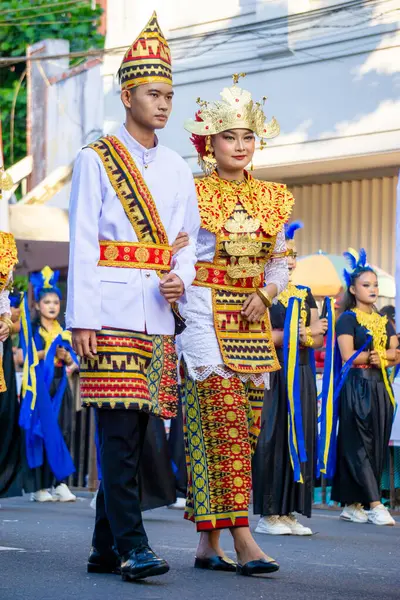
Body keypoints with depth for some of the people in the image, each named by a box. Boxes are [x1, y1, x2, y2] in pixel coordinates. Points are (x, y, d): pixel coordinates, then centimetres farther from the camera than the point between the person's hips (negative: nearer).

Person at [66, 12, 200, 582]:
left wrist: (182, 278, -2)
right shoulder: (95, 160, 1)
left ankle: (105, 548, 13)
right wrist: (82, 319, -11)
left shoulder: (177, 169, 17)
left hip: (158, 316, 5)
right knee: (119, 431, -11)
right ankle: (132, 547, -14)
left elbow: (189, 239, 20)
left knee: (132, 434, 6)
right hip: (111, 314, -5)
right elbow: (82, 245, -4)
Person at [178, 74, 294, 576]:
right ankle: (242, 539, -18)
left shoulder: (270, 198, 13)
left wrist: (266, 293, -3)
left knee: (244, 427, 3)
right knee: (224, 420, -14)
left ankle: (209, 541, 9)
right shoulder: (193, 195, -1)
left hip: (252, 322, 6)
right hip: (206, 317, -6)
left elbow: (279, 260, 17)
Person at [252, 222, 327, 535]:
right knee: (272, 439, -8)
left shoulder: (305, 295, 17)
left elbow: (319, 339, 13)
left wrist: (311, 335, -10)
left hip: (301, 375, 6)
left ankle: (288, 512, 9)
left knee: (300, 438, 4)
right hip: (271, 375, -6)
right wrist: (299, 333, -14)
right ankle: (268, 513, -4)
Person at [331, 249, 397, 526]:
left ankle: (352, 504, 7)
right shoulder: (347, 319, 0)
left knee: (378, 446, 3)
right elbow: (348, 356, -10)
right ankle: (375, 505, -15)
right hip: (355, 386, -7)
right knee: (359, 444, -11)